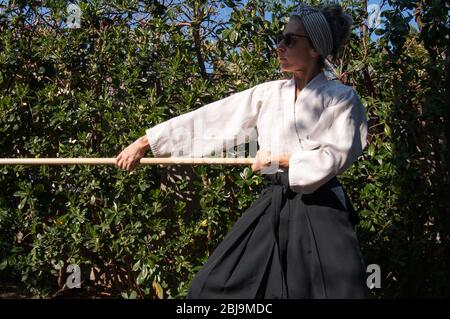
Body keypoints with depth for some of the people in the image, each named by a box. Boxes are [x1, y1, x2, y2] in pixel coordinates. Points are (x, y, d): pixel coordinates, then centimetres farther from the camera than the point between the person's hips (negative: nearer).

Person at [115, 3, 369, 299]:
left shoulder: (341, 97, -3)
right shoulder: (269, 94, 7)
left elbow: (336, 156, -12)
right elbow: (210, 119, 3)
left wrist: (278, 159, -9)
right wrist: (144, 142, 1)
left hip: (320, 210, -4)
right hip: (273, 207, 4)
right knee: (215, 286, 5)